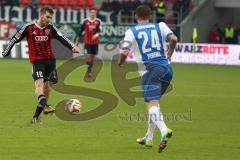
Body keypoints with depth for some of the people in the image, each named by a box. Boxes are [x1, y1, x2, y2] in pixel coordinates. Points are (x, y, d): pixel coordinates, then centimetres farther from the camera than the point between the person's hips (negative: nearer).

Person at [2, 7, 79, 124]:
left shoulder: (50, 28, 0)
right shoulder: (28, 28, -8)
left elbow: (61, 38, -5)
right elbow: (16, 38, 2)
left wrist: (72, 47, -20)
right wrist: (6, 52, 9)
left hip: (50, 59, 4)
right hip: (37, 60, -4)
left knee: (48, 84, 13)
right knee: (39, 82, -22)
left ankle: (44, 106, 33)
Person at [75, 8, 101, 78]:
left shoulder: (98, 21, -2)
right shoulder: (85, 21, -2)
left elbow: (99, 30, -16)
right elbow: (81, 30, 5)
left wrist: (97, 34, -38)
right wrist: (77, 40, 8)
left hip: (95, 42, 1)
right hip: (87, 42, -1)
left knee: (93, 56, 9)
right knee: (87, 56, -13)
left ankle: (90, 70, 23)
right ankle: (89, 69, 0)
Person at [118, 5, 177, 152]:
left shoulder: (131, 32, 5)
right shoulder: (160, 26, 11)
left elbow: (124, 52, -4)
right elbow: (173, 39, -3)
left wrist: (120, 63, 17)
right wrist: (169, 53, 15)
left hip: (150, 71, -4)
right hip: (166, 68, 4)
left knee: (152, 104, -14)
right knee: (154, 102, 21)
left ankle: (164, 131, -41)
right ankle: (148, 138, 29)